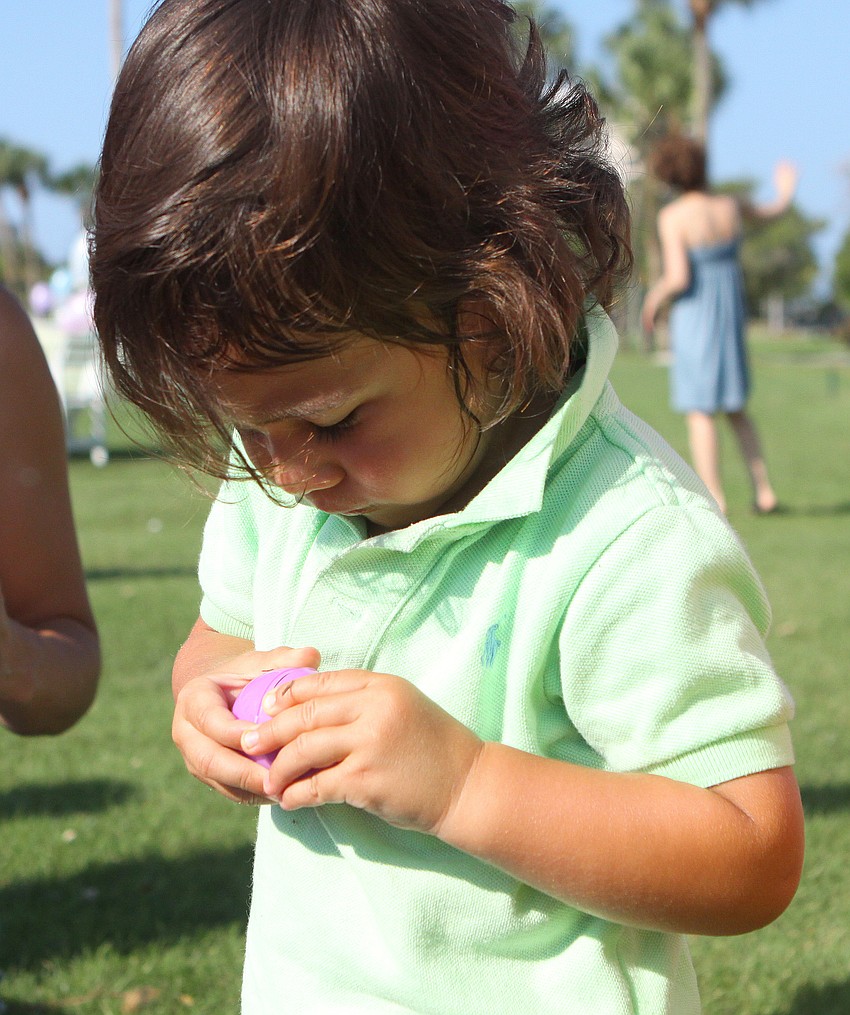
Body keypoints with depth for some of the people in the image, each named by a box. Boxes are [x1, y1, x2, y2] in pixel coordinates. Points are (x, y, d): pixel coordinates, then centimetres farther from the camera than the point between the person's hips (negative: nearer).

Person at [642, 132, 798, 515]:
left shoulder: (672, 216, -14)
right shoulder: (729, 206, 1)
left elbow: (678, 279, -21)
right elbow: (769, 211, 23)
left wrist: (655, 296, 0)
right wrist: (785, 194, 44)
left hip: (694, 321, -6)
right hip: (732, 316, 6)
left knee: (699, 411, -1)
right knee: (735, 409, 18)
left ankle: (714, 500, -5)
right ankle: (764, 490, 15)